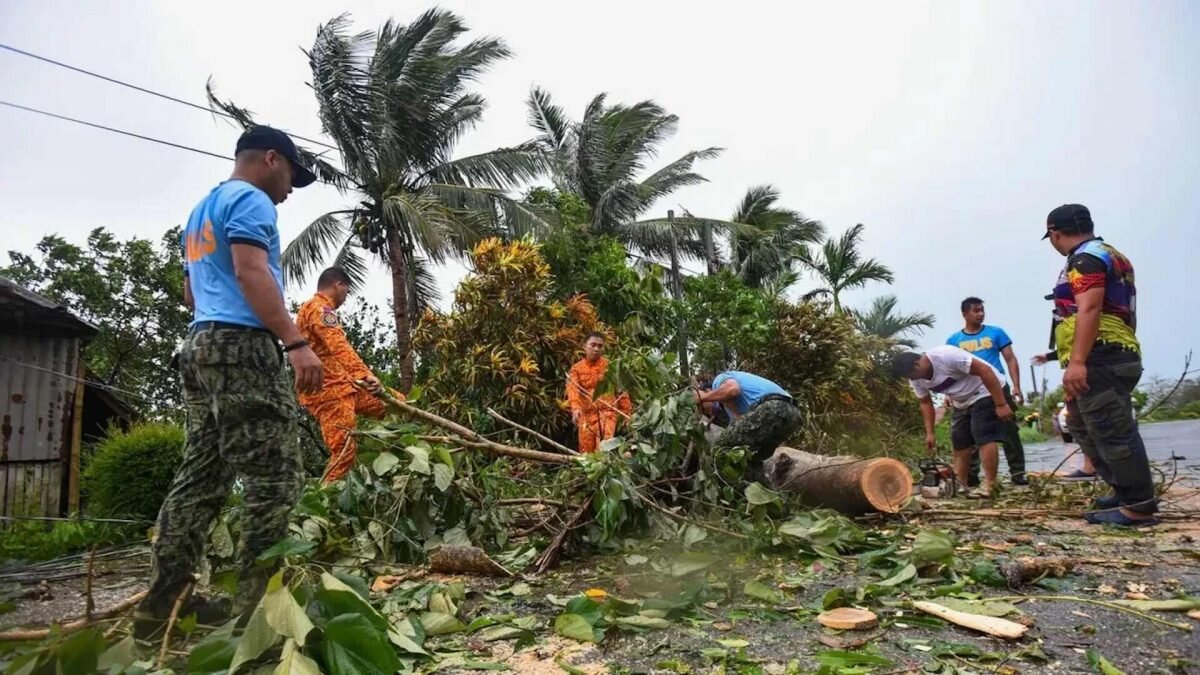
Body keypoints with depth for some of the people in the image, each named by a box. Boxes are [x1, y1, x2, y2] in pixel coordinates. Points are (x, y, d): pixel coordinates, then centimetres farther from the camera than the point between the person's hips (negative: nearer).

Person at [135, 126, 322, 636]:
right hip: (244, 346, -10)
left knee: (200, 478, 10)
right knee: (273, 479, -10)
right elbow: (250, 272, -19)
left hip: (201, 345, 10)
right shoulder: (249, 200, -3)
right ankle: (257, 605, -10)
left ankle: (162, 601, 14)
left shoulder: (200, 211, 27)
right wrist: (296, 342, -25)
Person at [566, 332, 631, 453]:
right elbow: (573, 390, -10)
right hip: (586, 413, 2)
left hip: (608, 410, -2)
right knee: (587, 450, 3)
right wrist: (575, 409, -29)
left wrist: (627, 413, 4)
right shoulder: (576, 369, 6)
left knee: (606, 442, -24)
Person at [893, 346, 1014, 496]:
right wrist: (929, 433, 2)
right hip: (962, 402, 8)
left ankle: (989, 487, -13)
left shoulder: (946, 356, -33)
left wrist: (1001, 404, -29)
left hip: (986, 392, -8)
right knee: (959, 442, 8)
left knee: (984, 439, -16)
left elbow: (985, 370, -30)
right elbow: (926, 403, 8)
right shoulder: (917, 379, -8)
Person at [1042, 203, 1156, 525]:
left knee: (1112, 432, -8)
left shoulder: (1085, 259, -9)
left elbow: (1089, 309, -23)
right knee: (1083, 427, 18)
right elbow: (1124, 313, 28)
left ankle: (1139, 507, -3)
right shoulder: (1111, 255, 25)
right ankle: (1128, 492, 23)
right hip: (1118, 354, 11)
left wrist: (1077, 362, -29)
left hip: (1098, 359, -11)